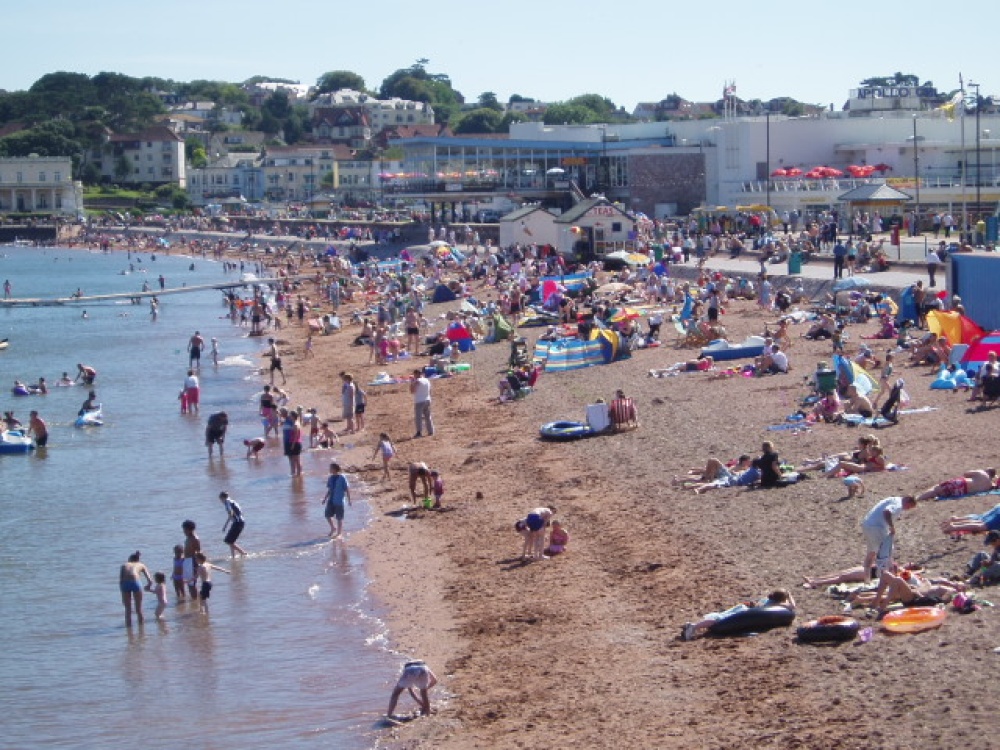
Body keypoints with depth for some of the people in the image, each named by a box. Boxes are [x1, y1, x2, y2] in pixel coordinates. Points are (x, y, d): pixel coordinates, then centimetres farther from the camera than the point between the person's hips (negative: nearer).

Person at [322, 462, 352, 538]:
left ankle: (339, 534, 16)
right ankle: (333, 528, 33)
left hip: (339, 501, -6)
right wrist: (325, 498, 12)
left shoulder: (342, 478, -14)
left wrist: (349, 500, -9)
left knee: (339, 518, 4)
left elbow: (347, 489, -9)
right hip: (331, 500, 6)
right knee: (327, 515, 8)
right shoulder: (330, 478, 5)